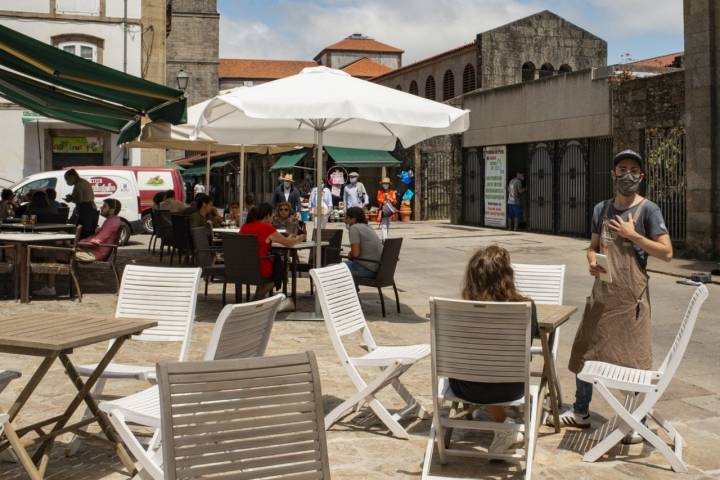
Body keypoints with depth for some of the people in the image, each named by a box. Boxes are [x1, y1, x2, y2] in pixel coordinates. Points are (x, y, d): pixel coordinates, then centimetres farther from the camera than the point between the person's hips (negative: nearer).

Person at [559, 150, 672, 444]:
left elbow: (666, 252, -11)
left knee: (633, 359, 1)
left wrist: (632, 234, -15)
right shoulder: (601, 209, 10)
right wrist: (592, 259, -5)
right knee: (584, 351, 12)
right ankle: (580, 412, 29)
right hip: (602, 293, 6)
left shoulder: (648, 210, -6)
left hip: (630, 297, -6)